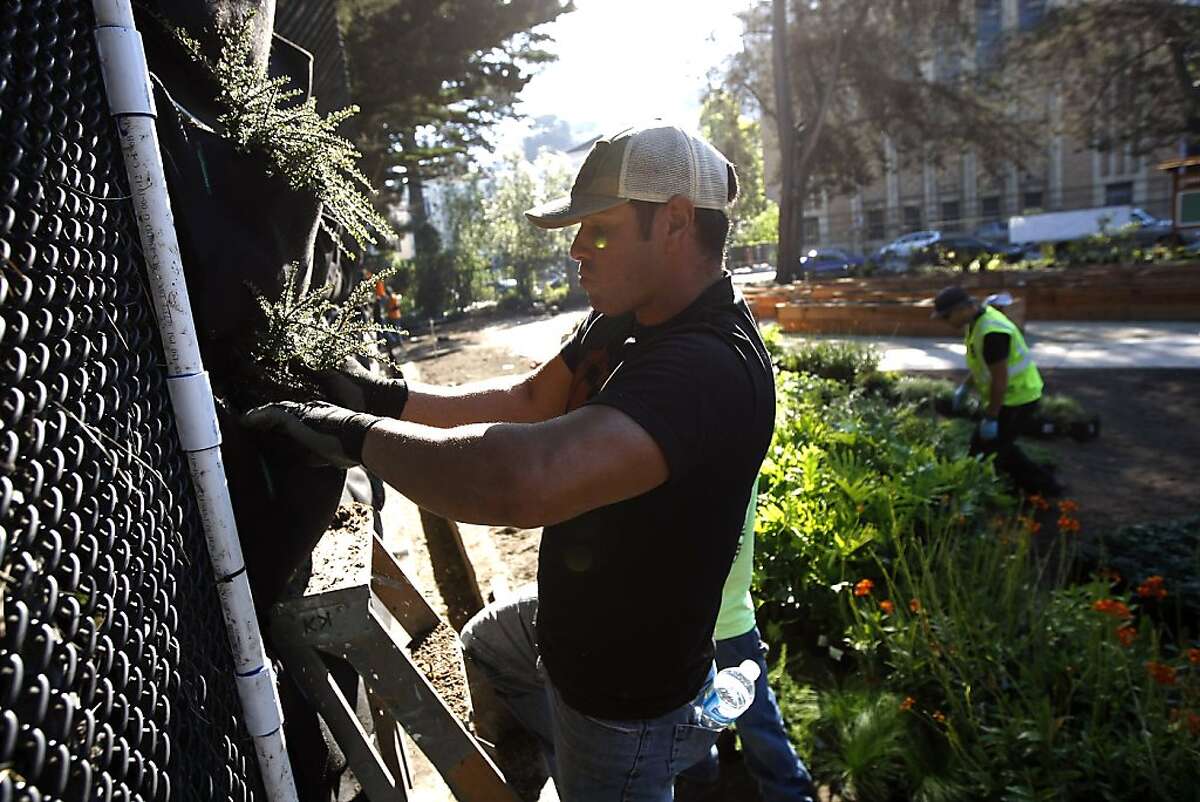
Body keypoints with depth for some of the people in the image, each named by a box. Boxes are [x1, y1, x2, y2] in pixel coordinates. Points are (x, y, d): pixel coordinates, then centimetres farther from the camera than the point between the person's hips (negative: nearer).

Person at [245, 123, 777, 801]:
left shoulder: (711, 368, -37)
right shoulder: (623, 318, -5)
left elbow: (523, 479, -50)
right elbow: (530, 399, 4)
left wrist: (359, 434, -34)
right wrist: (389, 399, -6)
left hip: (627, 690, -9)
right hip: (572, 617, 9)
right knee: (483, 645, 33)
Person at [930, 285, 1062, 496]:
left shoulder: (991, 332, -30)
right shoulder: (977, 319, 3)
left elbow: (1000, 379, -27)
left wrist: (990, 418, -20)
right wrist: (965, 386, 15)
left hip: (1017, 399, -10)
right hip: (1015, 395, 10)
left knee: (983, 451, -2)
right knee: (1000, 446, 21)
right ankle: (1044, 486, 32)